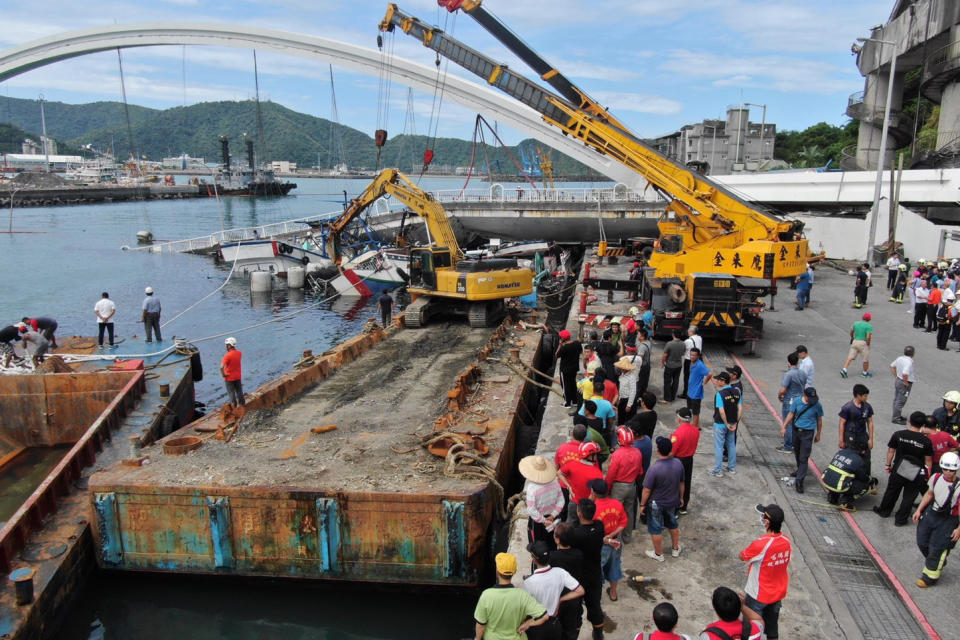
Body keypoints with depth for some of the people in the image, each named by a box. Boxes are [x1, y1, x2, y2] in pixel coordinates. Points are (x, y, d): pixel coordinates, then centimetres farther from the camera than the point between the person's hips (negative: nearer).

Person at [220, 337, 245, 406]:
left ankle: (233, 405, 11)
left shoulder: (227, 355, -24)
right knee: (239, 391, 17)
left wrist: (223, 375, -15)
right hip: (238, 376, 6)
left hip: (229, 378, -6)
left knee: (231, 393, 6)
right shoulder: (239, 353, -6)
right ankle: (241, 404, 27)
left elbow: (221, 367, -30)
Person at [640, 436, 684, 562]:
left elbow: (647, 490, -22)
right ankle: (675, 549, 45)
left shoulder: (654, 468, -32)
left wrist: (642, 504, -6)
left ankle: (659, 554, 32)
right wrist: (681, 498, 18)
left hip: (656, 504, -5)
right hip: (673, 502, 5)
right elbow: (681, 483, 1)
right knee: (673, 524, 28)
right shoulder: (678, 463, -15)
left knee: (656, 529, 15)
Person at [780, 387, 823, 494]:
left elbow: (819, 420, 3)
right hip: (796, 431, 3)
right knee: (797, 453, 21)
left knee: (804, 458, -6)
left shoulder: (817, 405, -8)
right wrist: (784, 427, 1)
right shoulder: (797, 401, -5)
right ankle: (800, 470, 45)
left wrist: (818, 435, 9)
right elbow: (791, 414, 3)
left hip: (808, 433, -3)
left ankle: (799, 481, -7)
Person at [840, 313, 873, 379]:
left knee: (850, 357, 6)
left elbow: (851, 332, 17)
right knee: (866, 359, 13)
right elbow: (868, 337, -19)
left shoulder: (856, 323, 4)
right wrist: (868, 345, -5)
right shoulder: (869, 326, -12)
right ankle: (864, 373, 24)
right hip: (863, 343, -5)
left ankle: (844, 370, -8)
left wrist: (852, 338, 35)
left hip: (855, 342, 5)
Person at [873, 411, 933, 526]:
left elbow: (890, 451, -3)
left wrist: (888, 465, 11)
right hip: (916, 475, -1)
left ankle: (883, 511, 38)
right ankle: (900, 519, 22)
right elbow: (928, 460, -7)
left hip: (898, 471, 1)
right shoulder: (926, 441, -15)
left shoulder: (898, 435, -13)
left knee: (891, 492, 21)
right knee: (909, 497, 14)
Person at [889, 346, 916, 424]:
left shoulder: (900, 358, 1)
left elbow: (892, 366, 16)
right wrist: (906, 383, -20)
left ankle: (897, 416, 32)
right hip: (904, 383, -9)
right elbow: (905, 374, -36)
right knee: (900, 402, 0)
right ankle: (896, 418, 7)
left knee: (896, 400, 18)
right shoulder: (909, 362, -25)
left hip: (897, 380, 9)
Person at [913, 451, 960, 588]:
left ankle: (930, 577, 12)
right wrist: (919, 510, 10)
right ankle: (938, 562, 41)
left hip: (948, 520, -6)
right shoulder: (936, 478, -5)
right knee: (922, 543, 12)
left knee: (937, 548, -3)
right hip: (931, 514, 6)